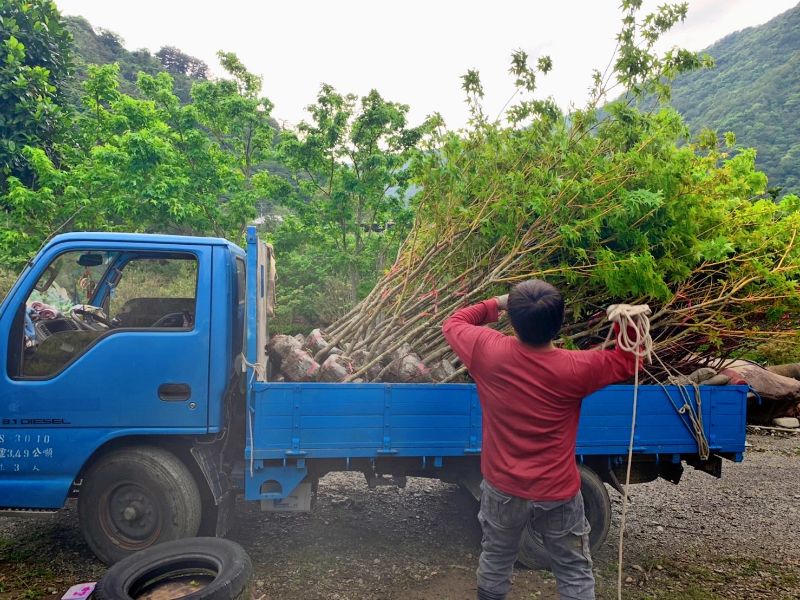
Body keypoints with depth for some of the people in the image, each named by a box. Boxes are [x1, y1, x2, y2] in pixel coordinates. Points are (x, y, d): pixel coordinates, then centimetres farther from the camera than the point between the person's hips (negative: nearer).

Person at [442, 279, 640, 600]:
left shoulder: (487, 351, -21)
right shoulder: (576, 368, -22)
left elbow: (452, 323, 0)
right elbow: (628, 361, -3)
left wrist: (494, 304, 4)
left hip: (503, 488, 2)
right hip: (557, 494, -1)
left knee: (495, 560, 25)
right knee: (575, 573, 19)